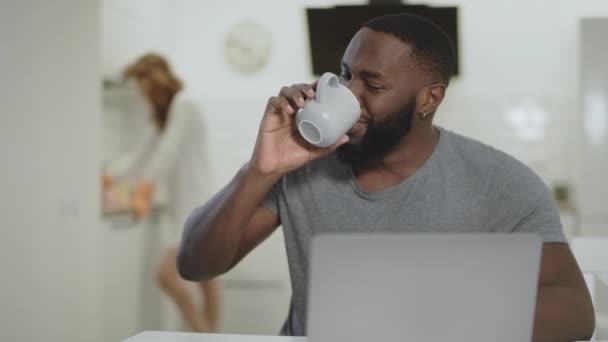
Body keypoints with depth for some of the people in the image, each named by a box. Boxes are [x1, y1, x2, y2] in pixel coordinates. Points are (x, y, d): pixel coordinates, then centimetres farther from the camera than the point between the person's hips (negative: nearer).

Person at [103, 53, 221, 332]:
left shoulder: (183, 106, -8)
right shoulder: (163, 116, 22)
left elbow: (168, 154, -16)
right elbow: (139, 157, 17)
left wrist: (143, 193, -19)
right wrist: (107, 179, 6)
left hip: (201, 206, -10)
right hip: (186, 207, 10)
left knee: (167, 274, -19)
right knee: (206, 278, 9)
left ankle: (204, 336, -13)